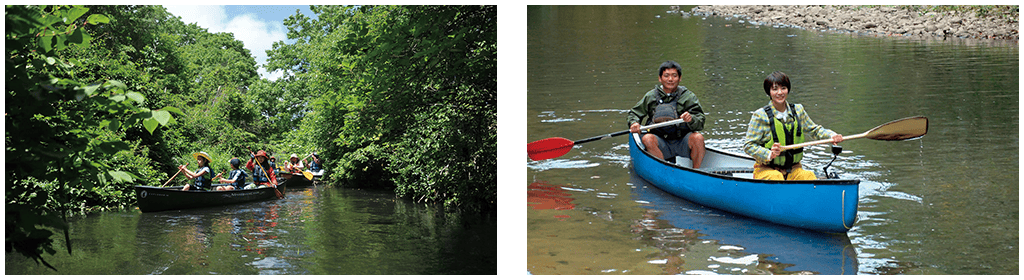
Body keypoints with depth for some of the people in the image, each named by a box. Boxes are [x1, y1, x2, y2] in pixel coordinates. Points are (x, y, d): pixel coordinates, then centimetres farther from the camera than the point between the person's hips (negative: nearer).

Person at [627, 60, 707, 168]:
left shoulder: (688, 96, 5)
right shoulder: (650, 96, 8)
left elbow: (700, 122, -5)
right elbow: (633, 114, 16)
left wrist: (691, 119, -29)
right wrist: (633, 123, -9)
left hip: (682, 143, -1)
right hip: (661, 144, 1)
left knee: (698, 138, -29)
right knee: (647, 139, -29)